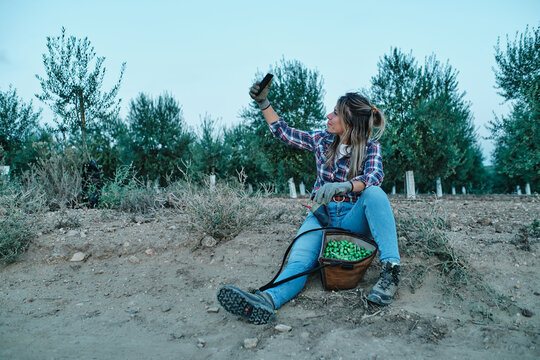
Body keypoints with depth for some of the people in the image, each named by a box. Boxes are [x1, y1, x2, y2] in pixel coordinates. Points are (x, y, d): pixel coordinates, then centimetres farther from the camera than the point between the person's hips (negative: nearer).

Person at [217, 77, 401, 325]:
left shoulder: (370, 147, -1)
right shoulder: (322, 140, 8)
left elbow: (374, 177, -22)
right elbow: (283, 132, 19)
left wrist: (342, 186, -42)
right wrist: (263, 103, 14)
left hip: (353, 217, -1)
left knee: (375, 193, -35)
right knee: (299, 259, -30)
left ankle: (391, 269, -38)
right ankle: (268, 300, -58)